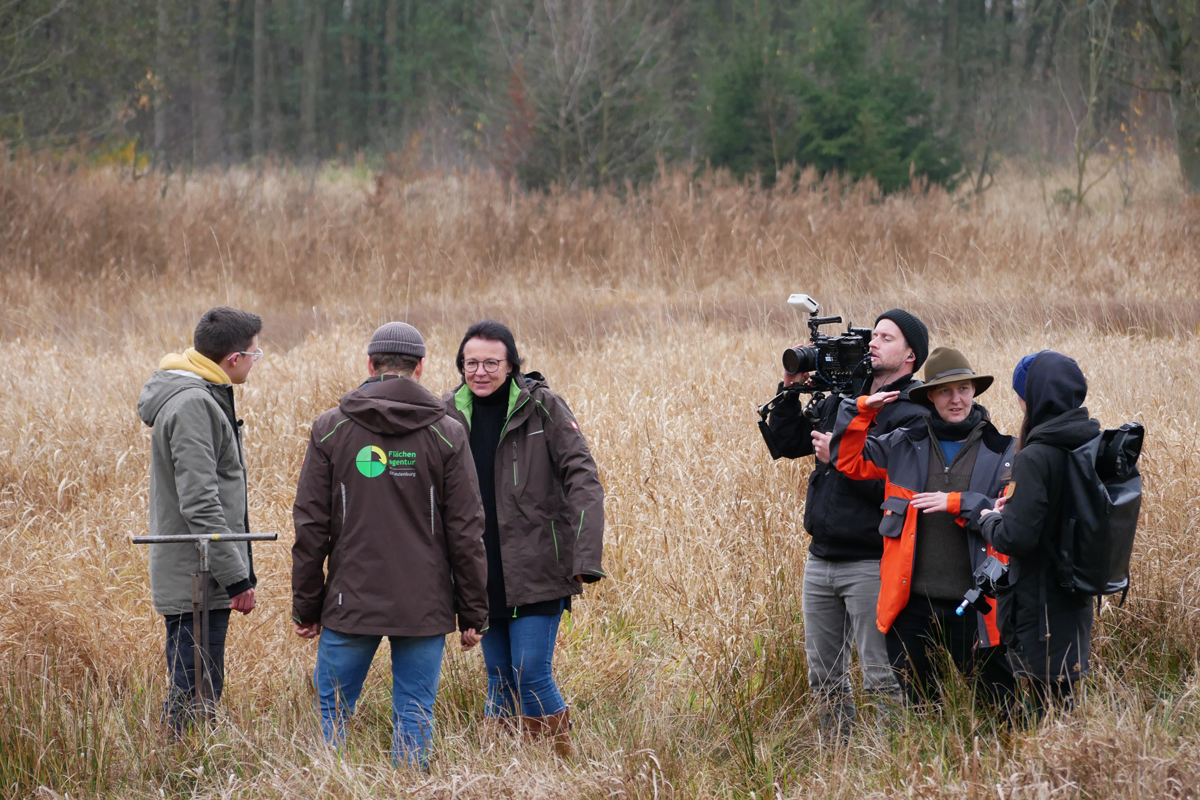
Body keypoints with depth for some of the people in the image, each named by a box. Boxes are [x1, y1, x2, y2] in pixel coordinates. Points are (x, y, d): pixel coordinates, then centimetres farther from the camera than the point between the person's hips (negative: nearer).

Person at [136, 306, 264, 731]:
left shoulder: (205, 397, 15)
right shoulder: (192, 405, -18)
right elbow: (199, 504, -22)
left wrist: (242, 572, 21)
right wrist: (237, 577, -20)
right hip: (195, 581, -10)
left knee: (200, 693, 13)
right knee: (194, 698, -8)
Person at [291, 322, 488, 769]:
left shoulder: (330, 429, 0)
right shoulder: (446, 435, -1)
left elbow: (311, 526, 0)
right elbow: (465, 532, -1)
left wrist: (306, 607, 7)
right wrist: (473, 613, 5)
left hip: (350, 604, 0)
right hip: (425, 609, 0)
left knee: (333, 712, 10)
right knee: (415, 717, 6)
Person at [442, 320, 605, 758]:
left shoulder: (541, 405, -7)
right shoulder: (448, 412, 4)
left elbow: (582, 479, -11)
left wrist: (586, 556, -21)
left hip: (538, 570, -4)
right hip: (482, 571, 4)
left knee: (532, 675, -9)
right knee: (500, 679, 10)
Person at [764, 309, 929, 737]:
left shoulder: (912, 416, -10)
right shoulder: (842, 398, 14)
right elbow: (787, 442, 17)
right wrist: (791, 389, 5)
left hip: (870, 563, -8)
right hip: (821, 558, 8)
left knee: (881, 677, -6)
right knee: (824, 676, 14)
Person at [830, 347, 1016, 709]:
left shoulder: (1001, 452, 1)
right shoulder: (905, 445, 8)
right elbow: (848, 461, 14)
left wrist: (957, 503, -15)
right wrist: (862, 410, 1)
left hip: (972, 607, -3)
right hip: (912, 602, 3)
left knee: (1000, 694, 1)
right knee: (912, 703, 12)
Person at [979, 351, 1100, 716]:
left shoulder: (1036, 458, -20)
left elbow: (1017, 538, -24)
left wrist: (989, 518, -3)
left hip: (1039, 601, -8)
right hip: (1077, 600, 8)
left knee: (1048, 707, -1)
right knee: (1064, 701, 15)